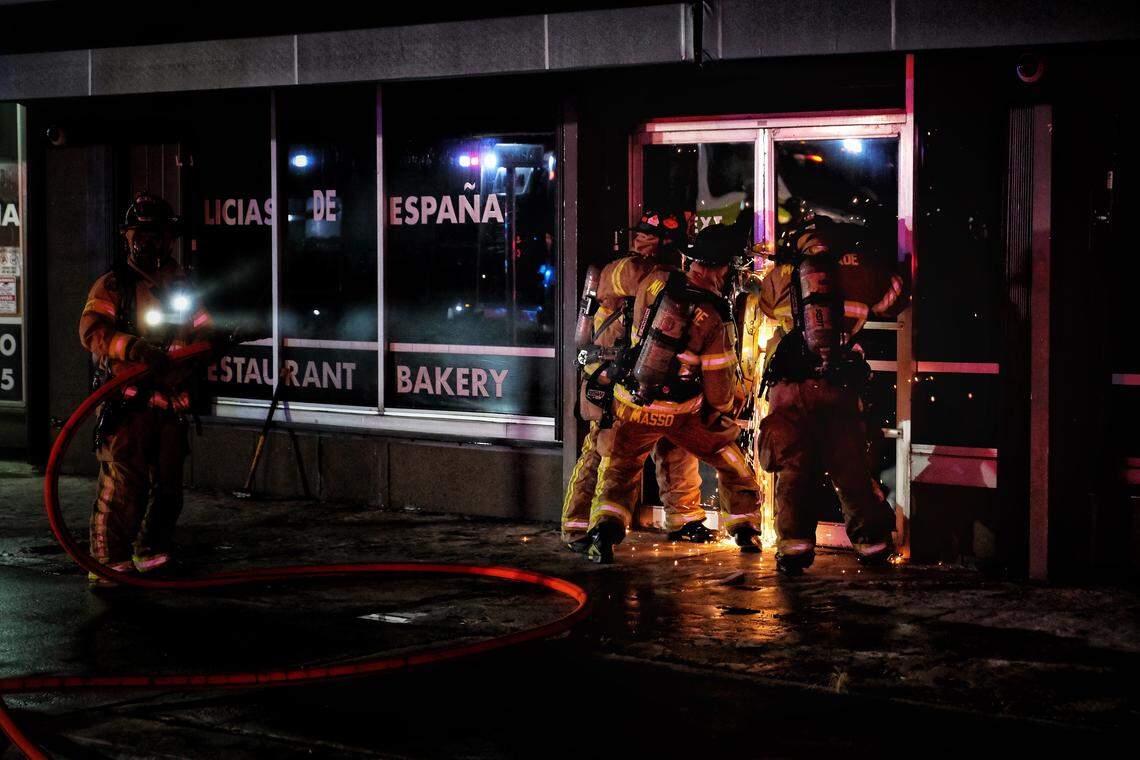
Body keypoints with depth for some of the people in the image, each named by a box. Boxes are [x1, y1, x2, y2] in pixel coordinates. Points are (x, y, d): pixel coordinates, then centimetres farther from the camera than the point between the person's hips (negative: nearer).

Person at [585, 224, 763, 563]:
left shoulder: (656, 282, -8)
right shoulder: (715, 318, -16)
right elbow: (720, 383, -9)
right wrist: (723, 410, 12)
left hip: (633, 405, 2)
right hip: (682, 414, -2)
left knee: (620, 469, 16)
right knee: (730, 458, 22)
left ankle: (604, 527, -10)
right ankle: (746, 530, 27)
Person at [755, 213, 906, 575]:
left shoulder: (780, 276, 9)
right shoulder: (856, 267, 7)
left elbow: (766, 304, 30)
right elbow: (893, 299, 22)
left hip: (790, 387, 0)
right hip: (839, 386, 0)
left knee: (793, 469, 6)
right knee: (852, 469, 9)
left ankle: (794, 545, -1)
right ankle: (872, 542, 14)